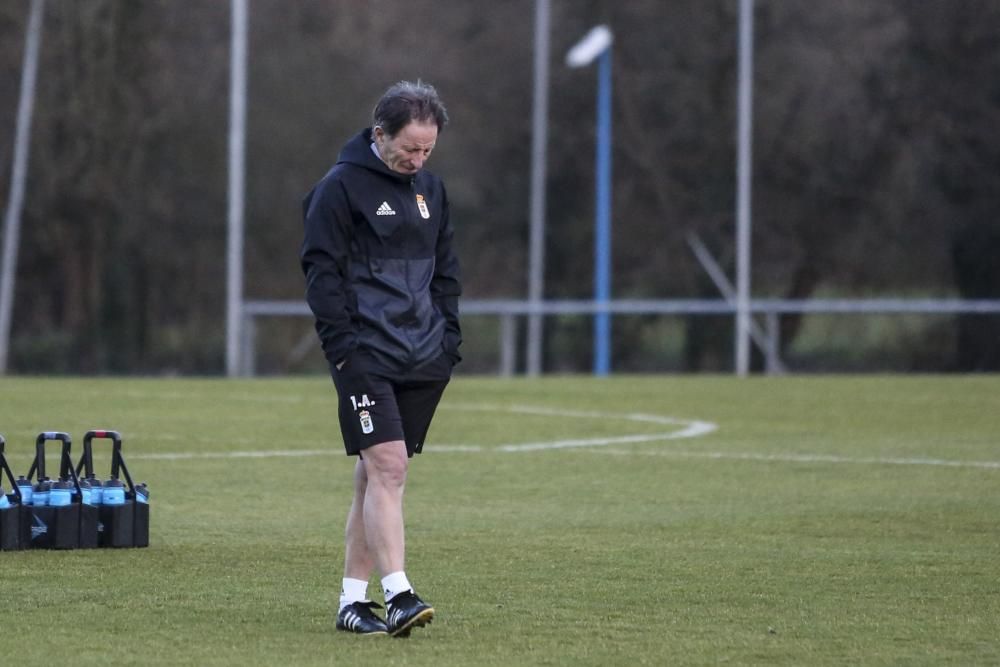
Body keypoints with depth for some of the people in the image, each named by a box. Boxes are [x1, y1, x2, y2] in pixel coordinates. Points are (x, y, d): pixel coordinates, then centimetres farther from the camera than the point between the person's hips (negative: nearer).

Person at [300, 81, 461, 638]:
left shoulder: (430, 188, 14)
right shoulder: (341, 188, -6)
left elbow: (446, 271, 21)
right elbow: (322, 272, -8)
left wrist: (448, 340, 11)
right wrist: (344, 347, -14)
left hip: (422, 362, 6)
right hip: (366, 357, -6)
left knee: (378, 476, 8)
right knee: (386, 467, -16)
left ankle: (354, 599, 12)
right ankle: (399, 596, -22)